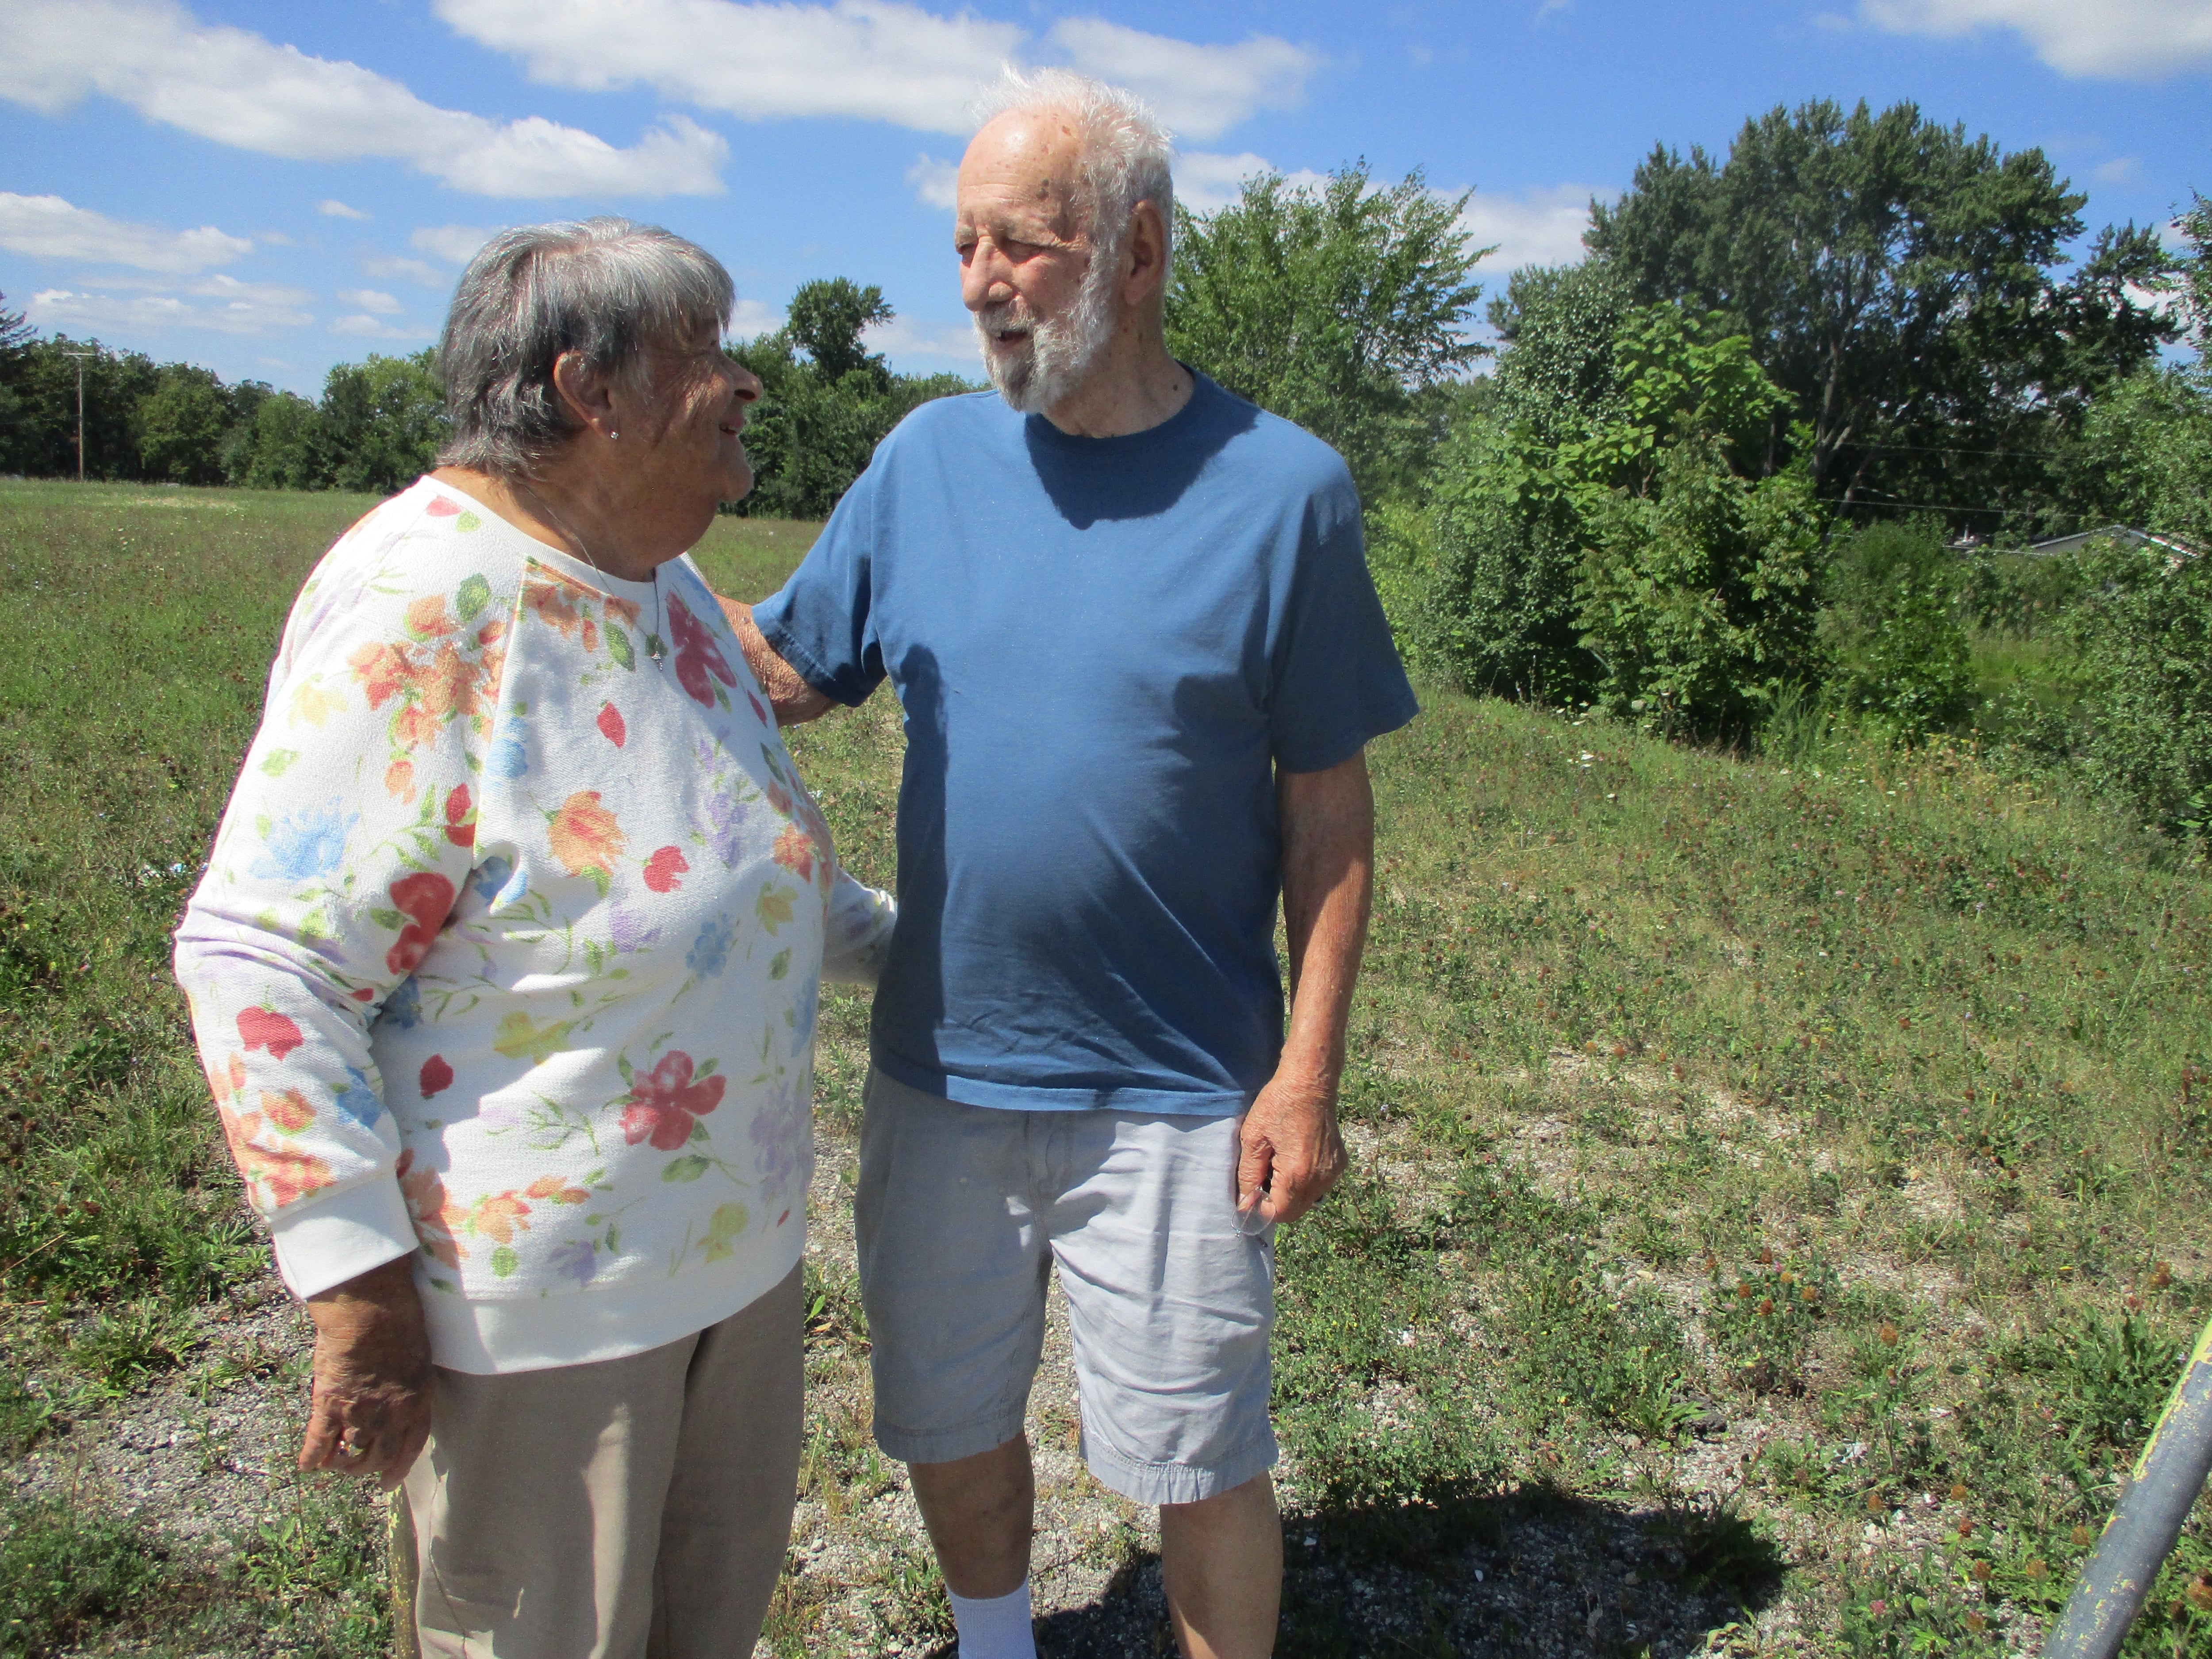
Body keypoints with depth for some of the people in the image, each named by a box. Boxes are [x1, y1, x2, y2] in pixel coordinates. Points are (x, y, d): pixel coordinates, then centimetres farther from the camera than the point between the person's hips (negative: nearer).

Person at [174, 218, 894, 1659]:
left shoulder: (664, 589, 6)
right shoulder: (419, 605, -21)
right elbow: (262, 960, -23)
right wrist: (358, 1284, -22)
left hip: (739, 1244, 8)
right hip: (536, 1291, -8)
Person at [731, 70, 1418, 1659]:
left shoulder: (1282, 485, -8)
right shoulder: (929, 457, 1)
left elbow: (1329, 801, -6)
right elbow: (784, 668, 6)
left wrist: (1310, 1071, -9)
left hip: (1174, 1093, -3)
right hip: (939, 1069, 4)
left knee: (1203, 1467, 11)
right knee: (950, 1426, 21)